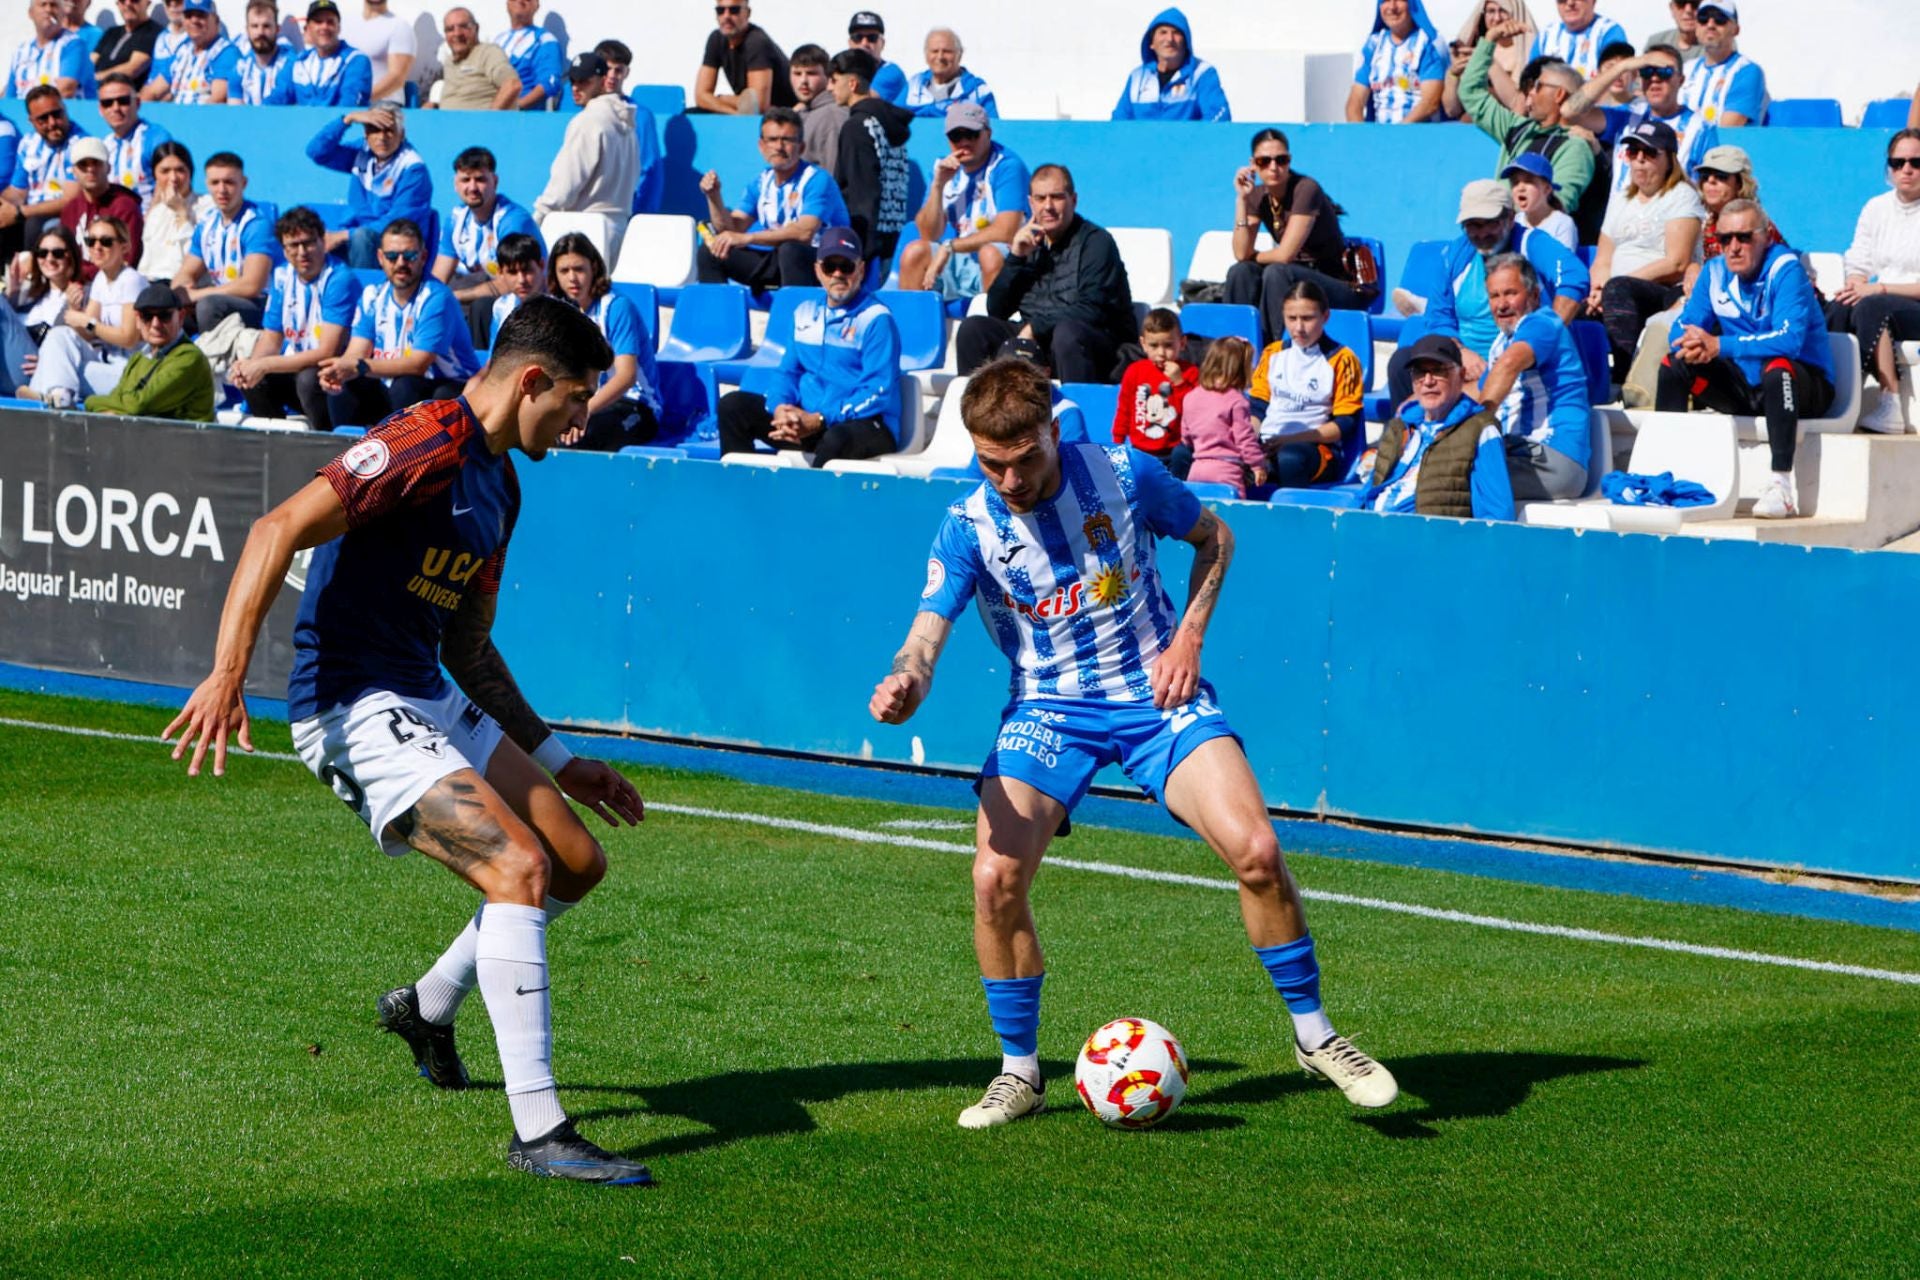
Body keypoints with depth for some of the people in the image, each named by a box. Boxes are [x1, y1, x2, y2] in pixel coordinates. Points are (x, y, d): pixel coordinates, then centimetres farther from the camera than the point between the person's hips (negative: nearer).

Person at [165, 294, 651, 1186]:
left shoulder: (499, 482, 15)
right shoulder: (427, 446, -16)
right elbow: (280, 529, -26)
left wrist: (559, 762, 24)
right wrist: (227, 674, -35)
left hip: (431, 700, 10)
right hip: (355, 710, -10)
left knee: (578, 863, 12)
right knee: (519, 868, -22)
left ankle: (428, 1008, 35)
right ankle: (537, 1130, -19)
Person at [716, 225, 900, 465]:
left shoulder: (877, 319, -7)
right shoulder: (806, 314, 16)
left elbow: (878, 393, -14)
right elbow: (787, 371, 16)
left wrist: (818, 421, -22)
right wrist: (780, 408, -9)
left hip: (866, 425, -7)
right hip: (802, 417, 7)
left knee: (836, 439, -41)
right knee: (733, 405, -5)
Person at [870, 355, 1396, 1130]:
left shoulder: (1124, 477, -9)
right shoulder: (968, 528, -9)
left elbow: (1214, 539, 8)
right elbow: (928, 634, -19)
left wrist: (1188, 638, -5)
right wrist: (904, 685, -43)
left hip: (1155, 696, -1)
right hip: (1048, 710, 1)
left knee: (1255, 849, -19)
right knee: (995, 878, -20)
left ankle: (1314, 1037, 1)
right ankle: (1019, 1073, 1)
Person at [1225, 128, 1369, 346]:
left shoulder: (1306, 189, -19)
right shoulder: (1258, 196, 2)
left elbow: (1285, 255, -23)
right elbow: (1241, 254, -9)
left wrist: (1255, 256, -3)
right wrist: (1241, 199, -11)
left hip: (1341, 285, -6)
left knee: (1276, 273, -31)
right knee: (1240, 272, -17)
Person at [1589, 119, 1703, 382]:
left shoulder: (1681, 196, 4)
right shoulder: (1620, 201, 26)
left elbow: (1676, 264, -8)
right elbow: (1602, 262, 19)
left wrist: (1609, 287, -14)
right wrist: (1597, 291, -6)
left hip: (1671, 294, -6)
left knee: (1618, 289, -37)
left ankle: (1627, 378, -47)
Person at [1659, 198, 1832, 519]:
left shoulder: (1786, 269, -18)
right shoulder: (1716, 272, 2)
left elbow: (1789, 339, -31)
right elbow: (1684, 325, 1)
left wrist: (1718, 346, -35)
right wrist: (1690, 345, -26)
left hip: (1807, 386, -6)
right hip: (1744, 385, 6)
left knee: (1777, 367, -38)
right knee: (1674, 363, -6)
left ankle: (1781, 486, -40)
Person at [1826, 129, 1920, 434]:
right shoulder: (1876, 208, 15)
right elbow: (1858, 266, 13)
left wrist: (1880, 289, -17)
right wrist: (1856, 286, -10)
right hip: (1880, 299, 5)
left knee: (1872, 307, -35)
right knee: (1840, 309, -27)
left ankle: (1891, 407, -38)